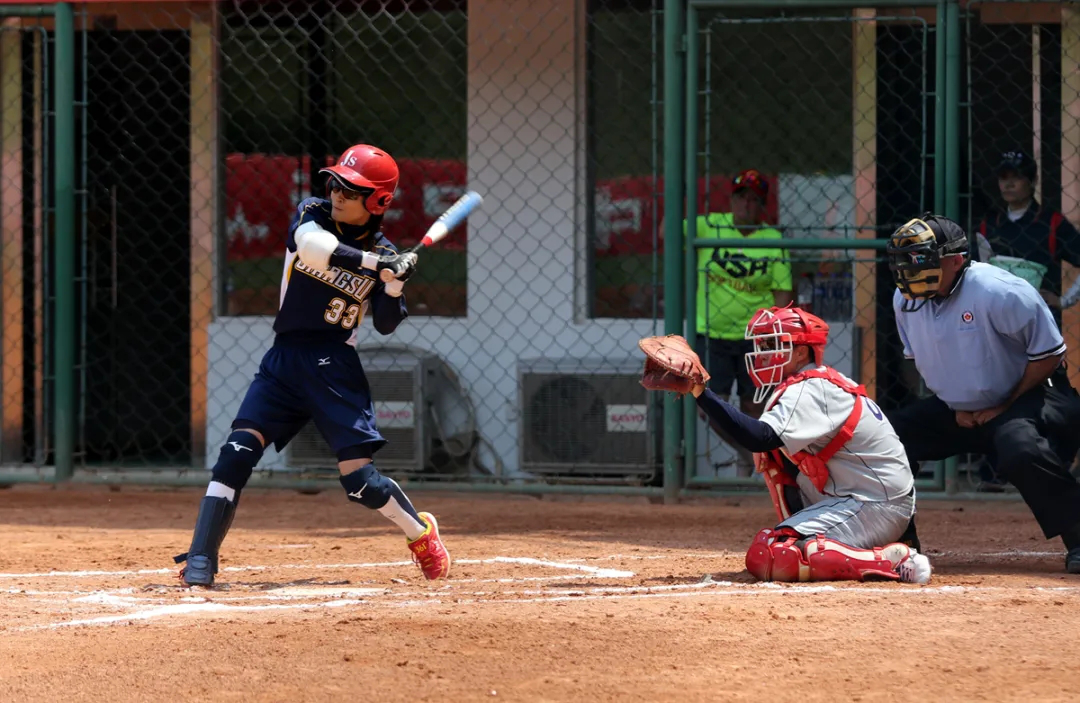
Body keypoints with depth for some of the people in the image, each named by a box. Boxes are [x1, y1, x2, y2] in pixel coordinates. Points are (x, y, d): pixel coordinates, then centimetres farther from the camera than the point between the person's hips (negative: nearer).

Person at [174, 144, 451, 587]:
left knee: (359, 479, -7)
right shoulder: (312, 215, 0)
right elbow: (311, 246, -24)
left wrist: (395, 283, -15)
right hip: (285, 358, 1)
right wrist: (372, 262, -29)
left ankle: (422, 534, 21)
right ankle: (201, 561, -11)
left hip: (335, 367, -1)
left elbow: (386, 325, 2)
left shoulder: (382, 254, 1)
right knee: (238, 452, -13)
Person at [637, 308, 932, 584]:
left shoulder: (808, 391, -15)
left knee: (765, 558, -22)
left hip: (876, 506, -10)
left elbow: (758, 438, -30)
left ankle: (894, 559, -21)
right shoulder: (825, 382, 16)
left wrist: (701, 392, -31)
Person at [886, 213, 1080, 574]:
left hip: (1026, 396, -7)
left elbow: (1048, 353, -18)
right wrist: (956, 407, 1)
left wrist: (1005, 407, -15)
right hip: (957, 408, 7)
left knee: (1021, 451, -37)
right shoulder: (906, 300, -5)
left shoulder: (998, 293, -26)